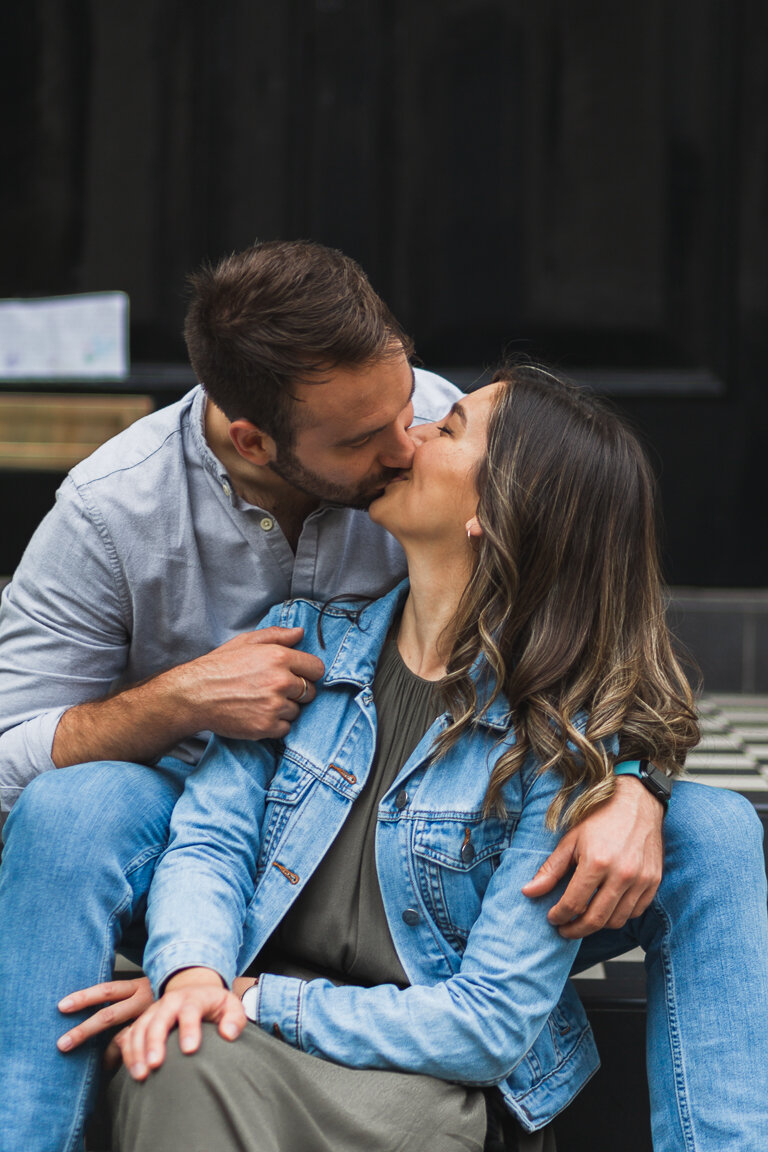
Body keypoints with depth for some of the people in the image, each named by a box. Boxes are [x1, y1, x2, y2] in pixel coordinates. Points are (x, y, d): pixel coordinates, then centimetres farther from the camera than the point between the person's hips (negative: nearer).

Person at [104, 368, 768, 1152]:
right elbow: (211, 836, 2)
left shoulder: (565, 741, -9)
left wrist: (262, 1004, -16)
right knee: (179, 1060, -37)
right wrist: (192, 973, -20)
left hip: (418, 1075, 0)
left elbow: (490, 1022, -11)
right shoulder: (309, 640, 6)